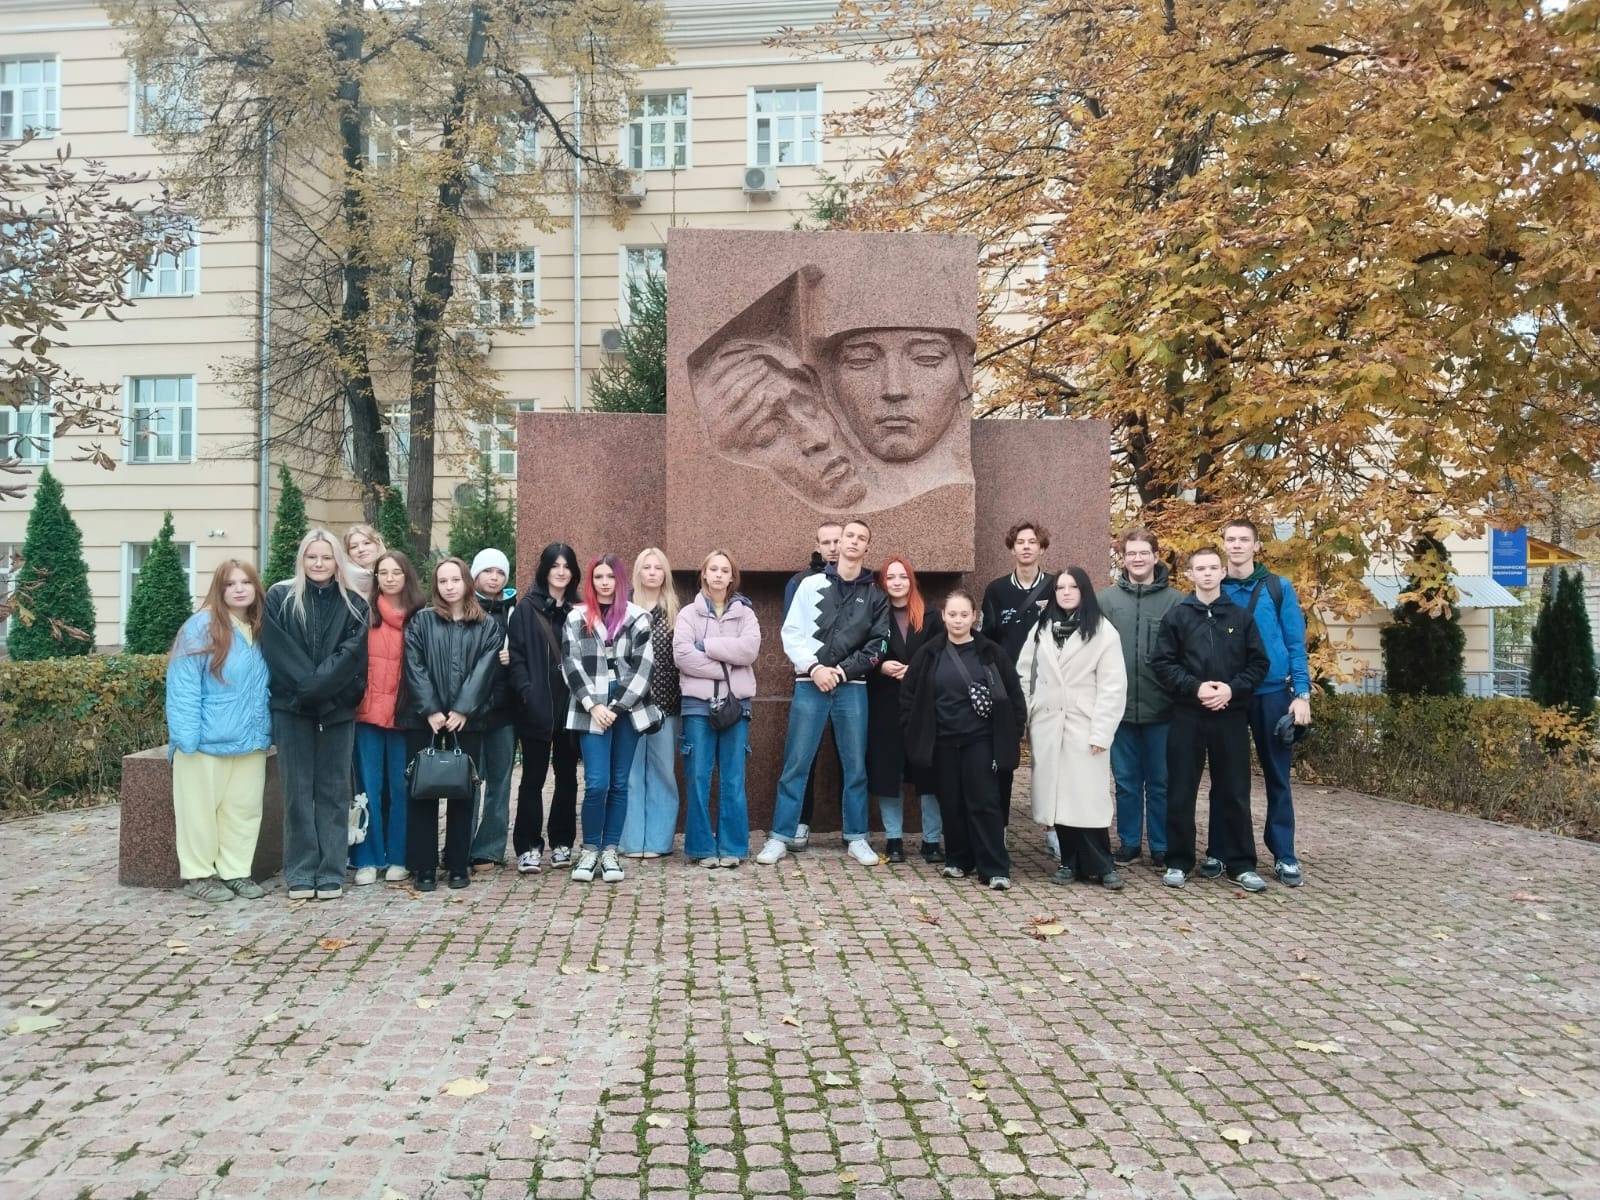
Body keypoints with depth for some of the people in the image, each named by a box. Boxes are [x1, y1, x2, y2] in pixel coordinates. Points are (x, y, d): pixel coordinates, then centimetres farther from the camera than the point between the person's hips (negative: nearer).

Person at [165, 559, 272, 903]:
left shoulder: (262, 631, 9)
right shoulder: (201, 627, -10)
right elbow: (182, 686, -13)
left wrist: (265, 729, 10)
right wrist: (187, 737, -18)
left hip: (251, 739, 6)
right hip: (208, 739, -6)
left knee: (244, 808, 10)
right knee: (201, 809, 5)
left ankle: (235, 872, 21)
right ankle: (198, 875, 17)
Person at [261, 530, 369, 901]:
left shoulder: (353, 605, 6)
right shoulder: (279, 598, 4)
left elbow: (354, 653, -4)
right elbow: (278, 654, -5)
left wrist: (321, 686, -15)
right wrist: (309, 686, -15)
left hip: (338, 710, 1)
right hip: (292, 708, -1)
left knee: (333, 790, 4)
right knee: (298, 790, 4)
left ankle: (332, 871, 10)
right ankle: (300, 872, 11)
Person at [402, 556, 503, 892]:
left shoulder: (487, 626, 8)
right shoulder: (420, 621, 7)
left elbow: (484, 670, -2)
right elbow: (414, 667, -2)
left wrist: (462, 709, -13)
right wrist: (430, 710, -12)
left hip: (467, 719, 0)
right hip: (425, 718, 0)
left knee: (463, 790, 4)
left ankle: (459, 865, 13)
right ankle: (424, 867, 8)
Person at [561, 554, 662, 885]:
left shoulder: (637, 618, 7)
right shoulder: (577, 618, 8)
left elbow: (642, 666, -1)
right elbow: (571, 664, 2)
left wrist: (617, 706, -8)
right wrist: (594, 705, -9)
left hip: (628, 709, 1)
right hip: (591, 710, -1)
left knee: (619, 784, 5)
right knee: (597, 783, -8)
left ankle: (610, 851, 13)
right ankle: (590, 850, 8)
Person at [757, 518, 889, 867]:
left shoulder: (875, 596, 9)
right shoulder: (811, 584, 7)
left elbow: (877, 646, 2)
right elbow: (791, 633, 2)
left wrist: (842, 671, -9)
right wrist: (815, 668, -10)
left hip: (852, 688, 1)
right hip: (810, 685, -1)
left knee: (856, 766, 5)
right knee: (795, 765, 0)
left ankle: (857, 838, 16)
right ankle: (780, 837, 7)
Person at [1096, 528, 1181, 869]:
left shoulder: (1174, 600, -2)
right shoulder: (1106, 599, 2)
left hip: (1162, 708, -1)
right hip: (1120, 707, 1)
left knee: (1160, 781, 9)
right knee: (1126, 781, 12)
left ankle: (1162, 848, 20)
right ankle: (1128, 843, 24)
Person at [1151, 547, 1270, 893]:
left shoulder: (1241, 616, 8)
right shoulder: (1176, 615, 4)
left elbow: (1258, 663, 5)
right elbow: (1162, 663, -1)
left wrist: (1232, 688, -11)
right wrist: (1195, 687, -14)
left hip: (1231, 715, 1)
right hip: (1187, 715, -1)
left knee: (1234, 791, 6)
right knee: (1181, 791, 3)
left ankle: (1240, 864, 17)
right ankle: (1179, 862, 13)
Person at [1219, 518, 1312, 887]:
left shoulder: (1279, 588, 1)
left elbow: (1296, 644, 0)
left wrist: (1301, 693, -7)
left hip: (1272, 694, -1)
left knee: (1277, 776, 5)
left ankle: (1284, 855, 14)